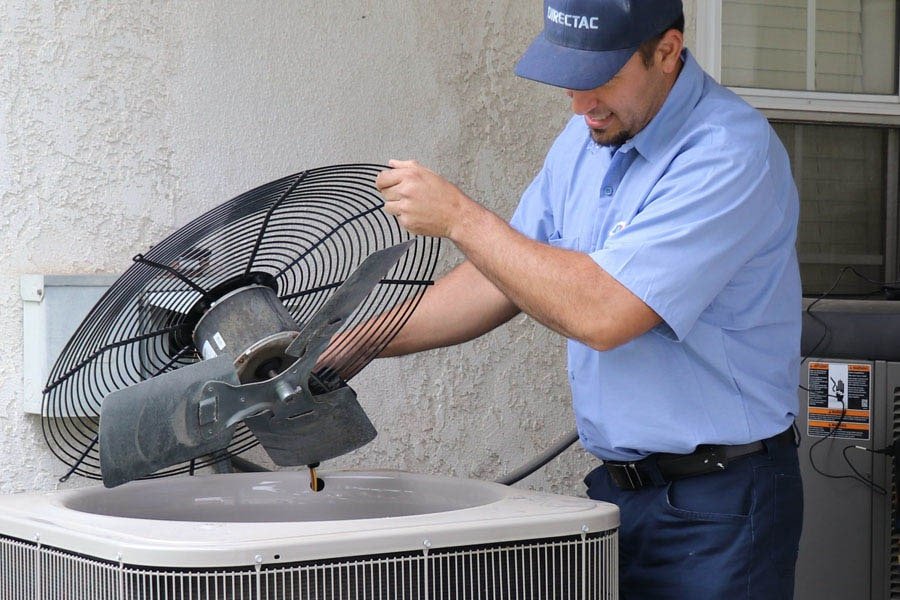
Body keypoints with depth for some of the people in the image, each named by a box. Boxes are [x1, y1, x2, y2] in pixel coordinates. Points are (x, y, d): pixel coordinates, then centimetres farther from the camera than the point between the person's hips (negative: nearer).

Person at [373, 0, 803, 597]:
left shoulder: (731, 152, -20)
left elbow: (601, 313, -27)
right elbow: (506, 280, 16)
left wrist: (458, 216, -19)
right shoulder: (589, 137, 7)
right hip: (614, 483, 7)